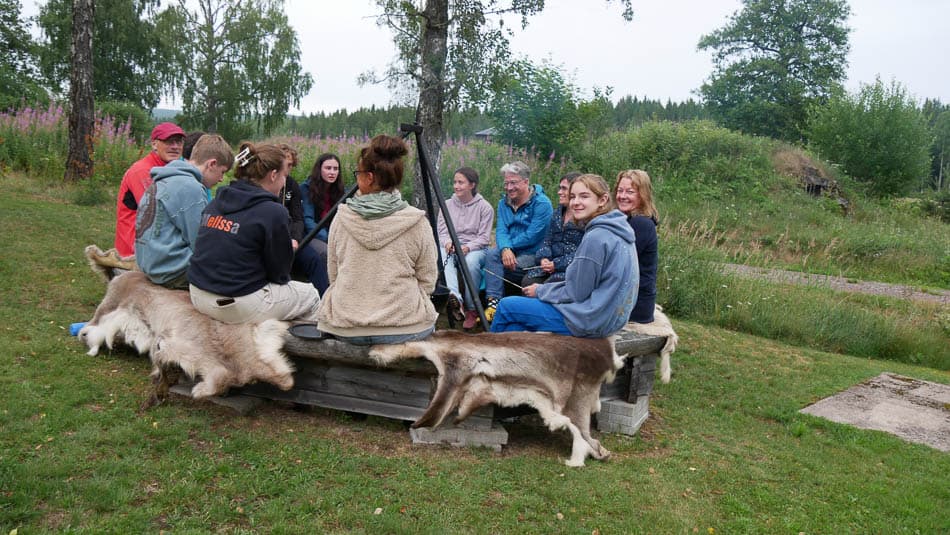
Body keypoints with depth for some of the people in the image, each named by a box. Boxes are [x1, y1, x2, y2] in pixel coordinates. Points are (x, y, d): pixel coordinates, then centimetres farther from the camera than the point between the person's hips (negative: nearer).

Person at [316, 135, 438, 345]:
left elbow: (333, 275, 7)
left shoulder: (342, 218, -3)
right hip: (405, 329, -2)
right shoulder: (417, 222, -9)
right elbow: (428, 282, -2)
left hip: (343, 329, 2)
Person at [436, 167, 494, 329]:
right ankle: (454, 297, -56)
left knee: (471, 261, -38)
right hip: (451, 248, 3)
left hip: (476, 248, -2)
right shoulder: (447, 205, 12)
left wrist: (467, 247, -22)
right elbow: (441, 232, 9)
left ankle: (472, 309, -24)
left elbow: (484, 237, -4)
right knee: (443, 256, -34)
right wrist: (447, 242, -14)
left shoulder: (484, 207, 1)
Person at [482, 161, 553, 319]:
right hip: (511, 251, 6)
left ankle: (493, 300, -7)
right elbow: (501, 230, -2)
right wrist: (505, 248, -23)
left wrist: (511, 246, -9)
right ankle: (494, 302, -31)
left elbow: (532, 236, -19)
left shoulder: (542, 204, -13)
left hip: (534, 254, -6)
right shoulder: (504, 203, 10)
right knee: (491, 253, -26)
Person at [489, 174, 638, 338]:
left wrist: (540, 290, -1)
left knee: (506, 306, 4)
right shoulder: (618, 230, 8)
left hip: (590, 319, -9)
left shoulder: (596, 237, -21)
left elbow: (577, 293, -17)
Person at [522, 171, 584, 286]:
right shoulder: (557, 214, 17)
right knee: (528, 280, -18)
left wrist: (557, 264, -17)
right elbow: (547, 241, 15)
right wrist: (543, 258, -7)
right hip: (551, 263, 6)